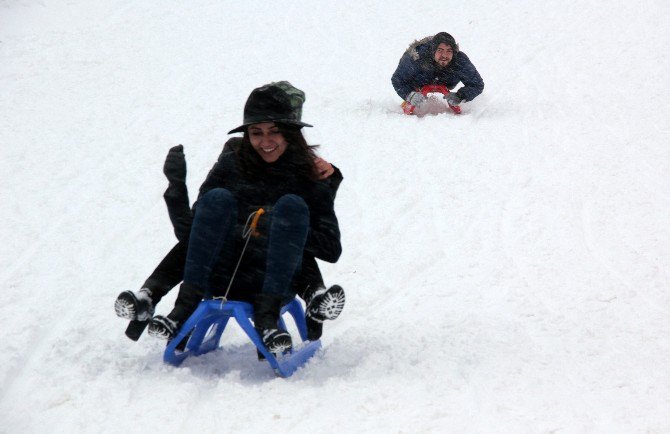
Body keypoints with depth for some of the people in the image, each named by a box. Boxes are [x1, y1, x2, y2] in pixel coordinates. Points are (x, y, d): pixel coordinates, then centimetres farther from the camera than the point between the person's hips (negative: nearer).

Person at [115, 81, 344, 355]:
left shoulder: (309, 176, 10)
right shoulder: (232, 164, 11)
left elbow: (332, 250, 2)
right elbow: (188, 233, 7)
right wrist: (176, 185, -6)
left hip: (274, 283, -1)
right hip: (219, 278, 1)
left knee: (291, 206, -23)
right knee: (218, 198, -22)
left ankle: (267, 317, -36)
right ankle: (185, 307, -31)